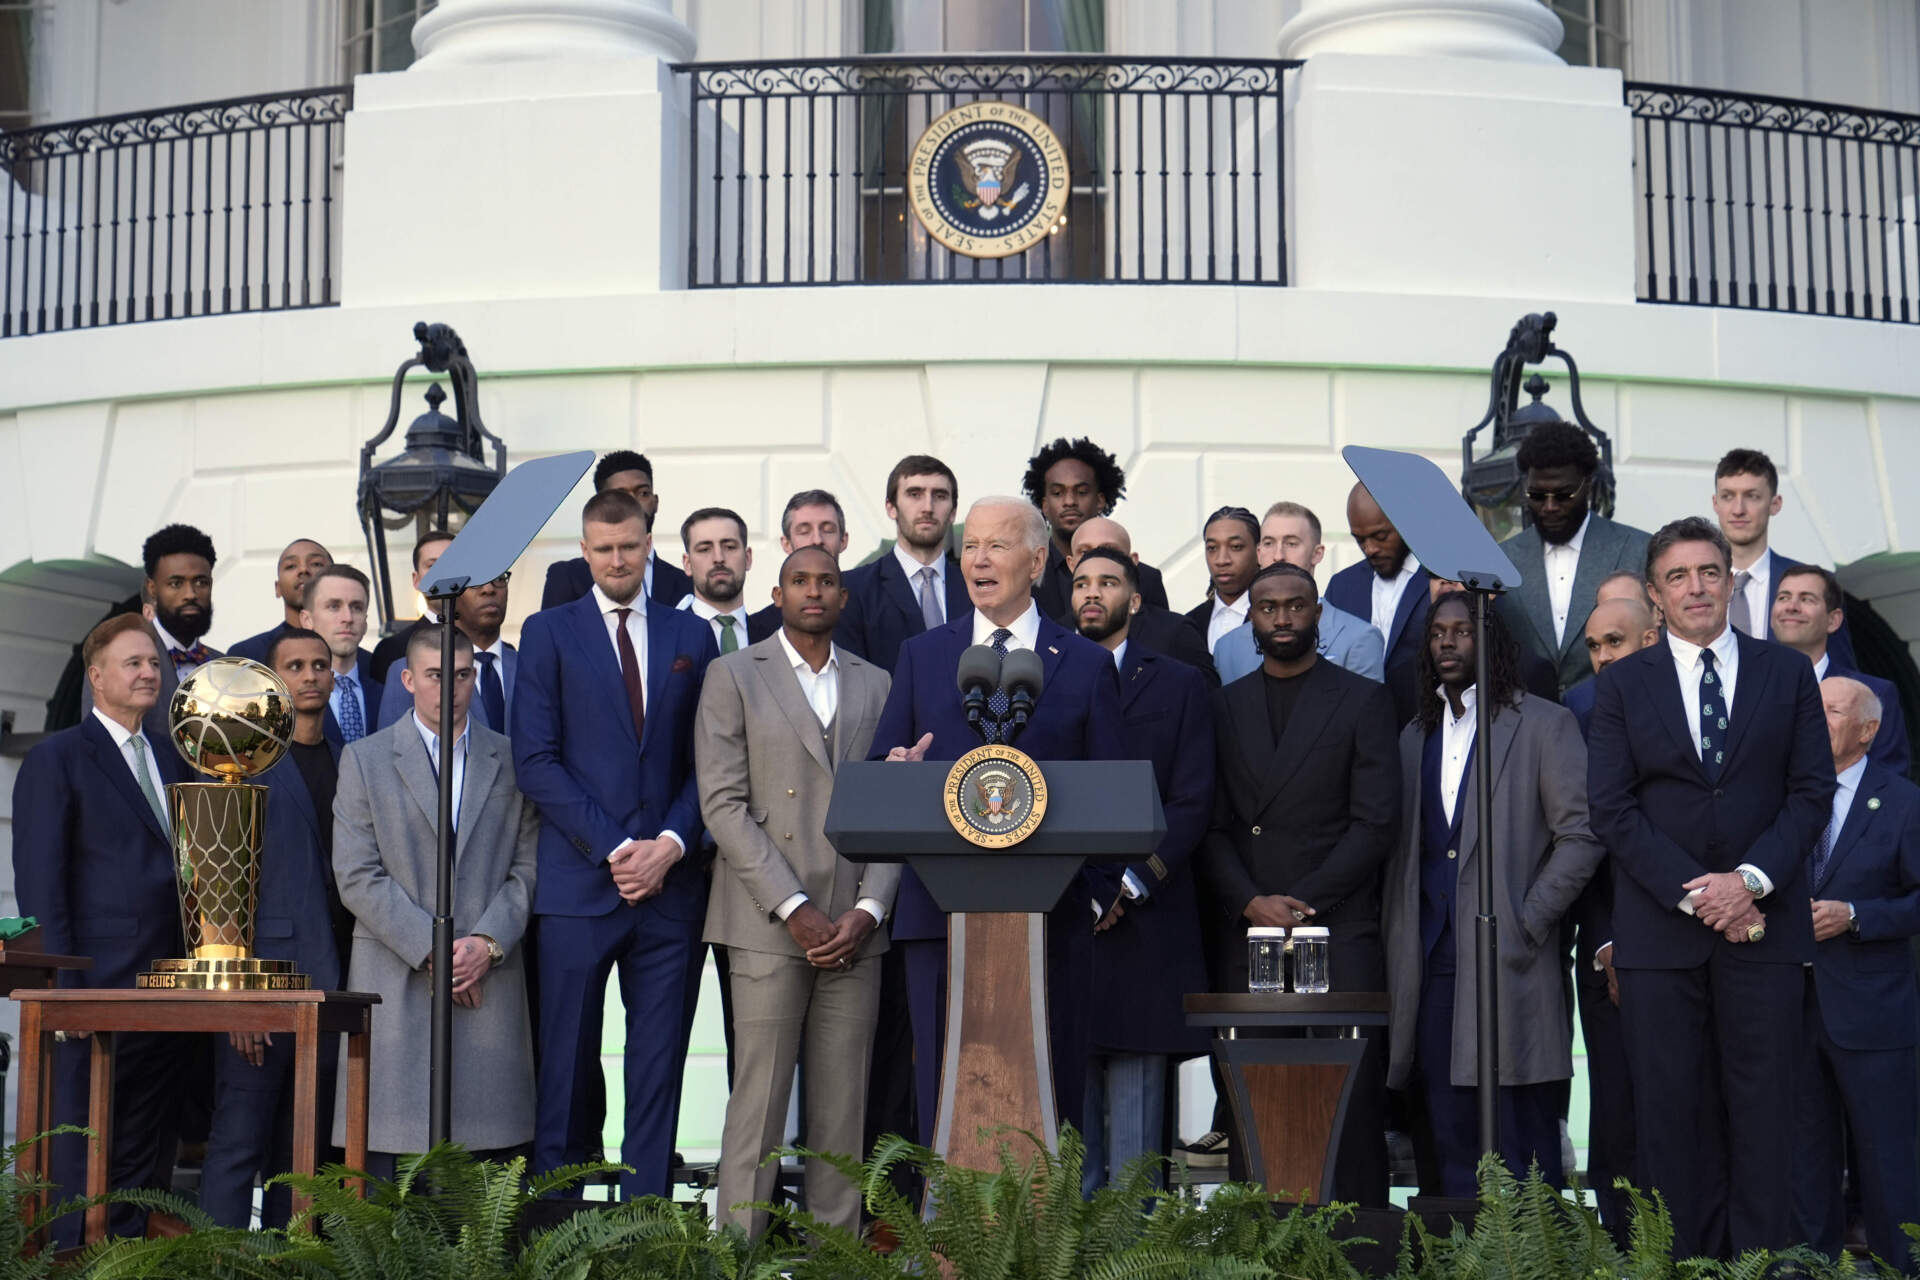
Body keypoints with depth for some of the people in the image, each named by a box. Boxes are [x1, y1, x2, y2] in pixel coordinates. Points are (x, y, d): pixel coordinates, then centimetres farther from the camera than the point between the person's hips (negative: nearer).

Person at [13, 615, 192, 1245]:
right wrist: (64, 990, -14)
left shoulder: (173, 758, 16)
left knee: (148, 1162, 10)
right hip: (98, 992, -6)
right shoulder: (55, 759, -3)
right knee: (80, 1162, -2)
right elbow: (39, 885, -8)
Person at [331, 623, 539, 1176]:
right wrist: (431, 948, -10)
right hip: (396, 984, -1)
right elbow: (357, 876, -1)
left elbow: (527, 866, 9)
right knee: (384, 1154, -4)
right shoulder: (364, 760, 7)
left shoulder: (513, 761, 13)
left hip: (490, 982, 2)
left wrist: (488, 943, -8)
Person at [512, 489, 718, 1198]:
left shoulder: (691, 636, 13)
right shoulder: (548, 632, 6)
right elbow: (536, 761, -2)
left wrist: (671, 843, -6)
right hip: (578, 881, -2)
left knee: (658, 1060, 3)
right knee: (567, 1057, 0)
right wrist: (613, 848, -10)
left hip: (669, 879, 2)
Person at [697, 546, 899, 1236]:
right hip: (769, 922, -3)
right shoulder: (733, 675, 5)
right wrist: (794, 909, -11)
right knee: (758, 1099, -5)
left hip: (854, 927, 3)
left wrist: (869, 910, -4)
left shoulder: (875, 684, 15)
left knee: (842, 1105, 4)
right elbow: (724, 803, -4)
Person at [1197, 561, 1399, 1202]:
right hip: (1245, 932, 2)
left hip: (1339, 928, -2)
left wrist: (1303, 903, -8)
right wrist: (1251, 903, -6)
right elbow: (1212, 825, 10)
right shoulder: (1224, 705, 16)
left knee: (1352, 1098, -6)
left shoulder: (1363, 700, 7)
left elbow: (1375, 822, -1)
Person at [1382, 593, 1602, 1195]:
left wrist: (1527, 923, -11)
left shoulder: (1543, 724, 3)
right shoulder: (1416, 737, 19)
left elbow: (1581, 834, -4)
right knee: (1447, 1150, 4)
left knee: (1523, 1156, -3)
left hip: (1510, 963, -5)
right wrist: (1397, 950, 8)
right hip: (1432, 968, 5)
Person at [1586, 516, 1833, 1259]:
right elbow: (1611, 808, 0)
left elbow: (1811, 792, 4)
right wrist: (1691, 892, -10)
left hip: (1763, 920, 0)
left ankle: (1762, 1257, 5)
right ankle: (1687, 1257, 6)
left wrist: (1751, 879, -11)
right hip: (1659, 927, 0)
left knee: (1762, 1101, 0)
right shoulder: (1623, 684, 8)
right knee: (1671, 1106, 1)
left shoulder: (1788, 674, 9)